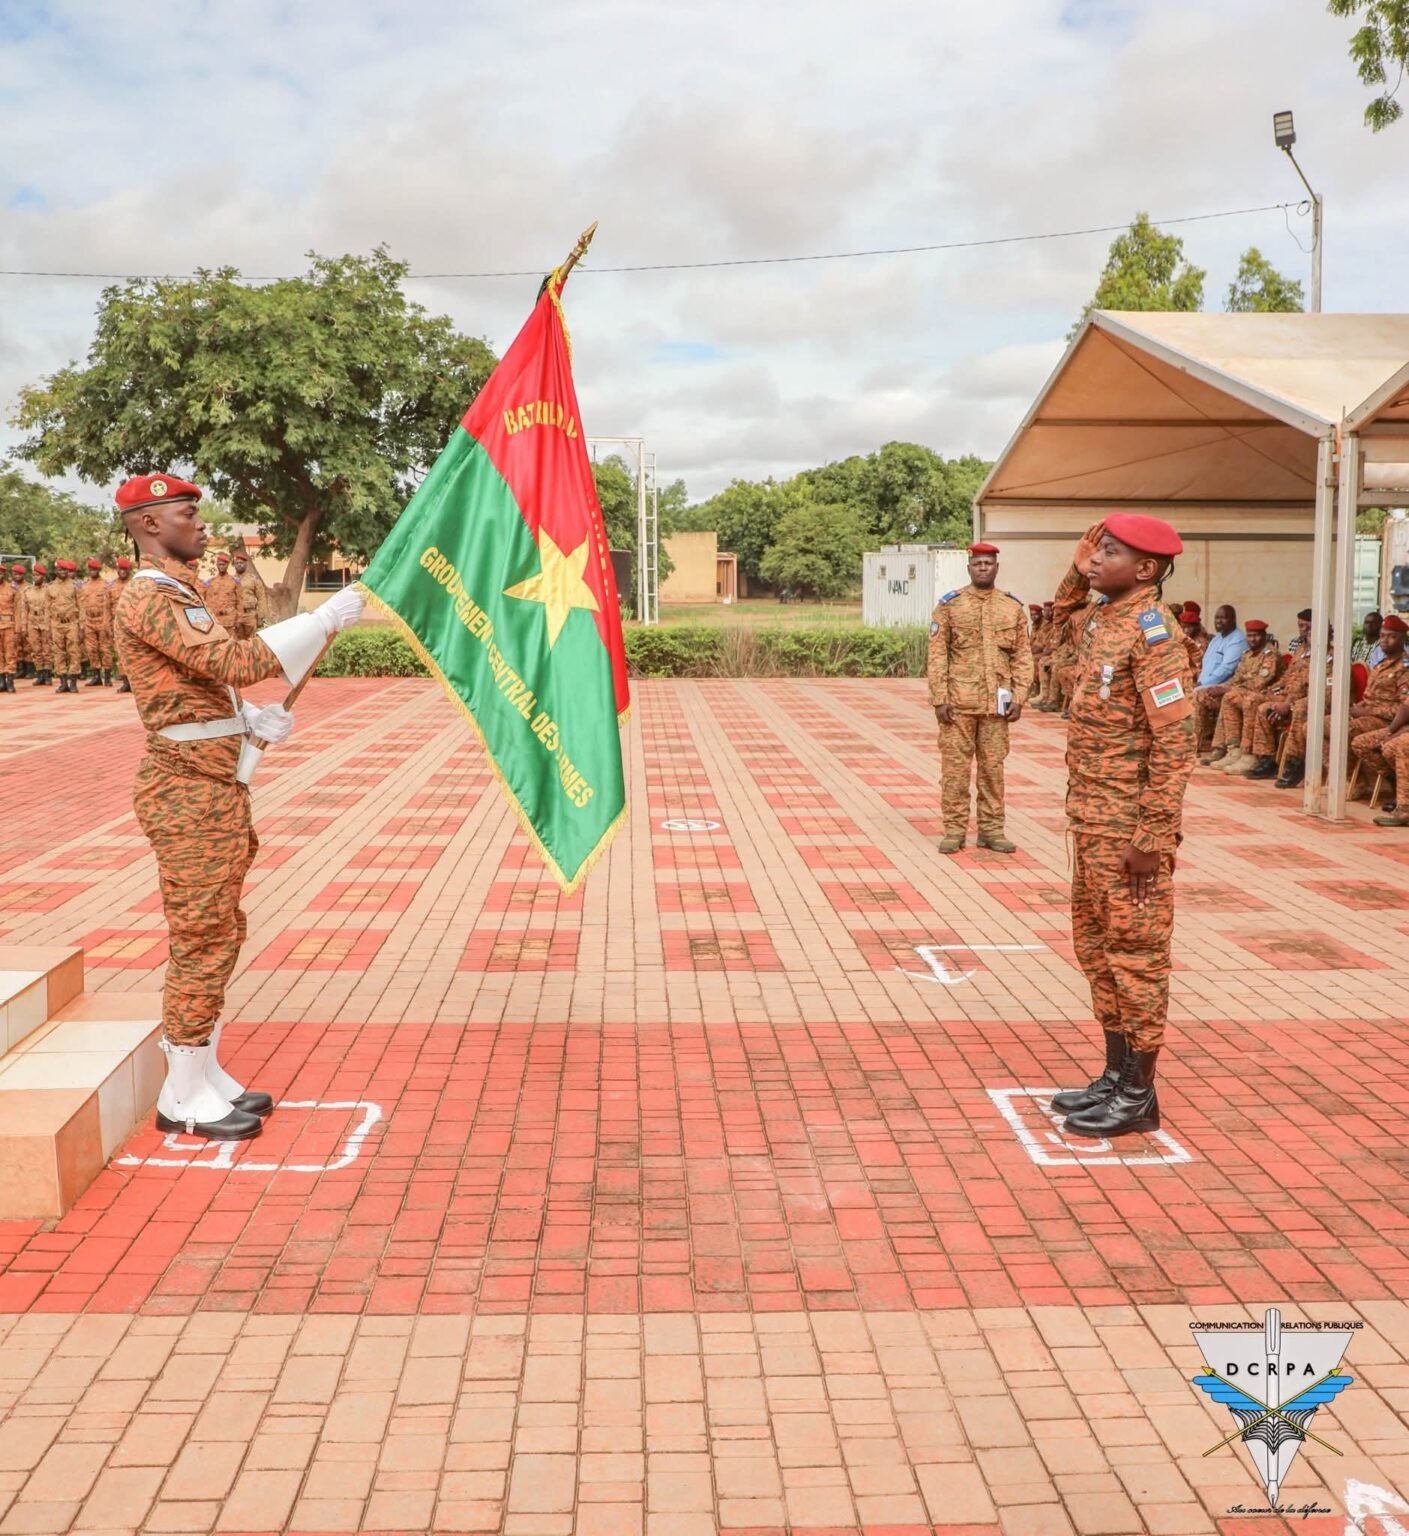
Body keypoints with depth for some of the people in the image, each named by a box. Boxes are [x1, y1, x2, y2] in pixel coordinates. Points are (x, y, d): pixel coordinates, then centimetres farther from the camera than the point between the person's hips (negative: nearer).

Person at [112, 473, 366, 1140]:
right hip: (189, 793, -10)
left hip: (213, 786, 10)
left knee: (219, 935, 14)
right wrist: (325, 618, -24)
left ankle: (206, 1075, 24)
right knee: (201, 941, -4)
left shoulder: (176, 594, 18)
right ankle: (185, 1096, 7)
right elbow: (234, 661, -27)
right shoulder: (148, 598, -15)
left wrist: (252, 718, 5)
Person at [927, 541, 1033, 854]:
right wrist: (940, 698, -9)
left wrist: (1019, 697, -2)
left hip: (995, 702, 2)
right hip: (958, 702, -2)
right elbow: (937, 655, -3)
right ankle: (954, 830, 9)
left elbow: (1022, 656, 7)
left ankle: (991, 829, 16)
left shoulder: (1013, 607, 7)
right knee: (955, 767, 2)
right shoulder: (949, 604, 1)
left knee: (993, 767, 7)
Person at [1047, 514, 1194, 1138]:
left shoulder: (1152, 631, -16)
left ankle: (1138, 1097, 12)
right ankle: (1115, 1077, 29)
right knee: (1096, 946, 16)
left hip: (1128, 826, -9)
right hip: (1092, 818, 9)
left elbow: (1174, 741, -20)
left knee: (1135, 953, 1)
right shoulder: (1102, 619, 9)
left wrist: (1151, 836, -21)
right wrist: (1079, 569, 15)